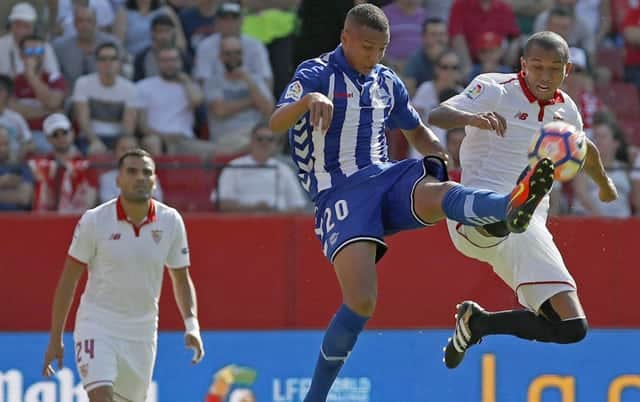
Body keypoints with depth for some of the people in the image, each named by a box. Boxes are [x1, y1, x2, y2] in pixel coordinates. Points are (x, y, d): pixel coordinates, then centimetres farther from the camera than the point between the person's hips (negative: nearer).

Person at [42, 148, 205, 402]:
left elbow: (181, 279, 8)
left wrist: (191, 325, -8)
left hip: (142, 332, 4)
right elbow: (68, 280, -2)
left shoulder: (170, 221, -2)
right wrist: (55, 338, -2)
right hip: (97, 325, -4)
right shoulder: (94, 221, -9)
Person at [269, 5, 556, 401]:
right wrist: (309, 100, -41)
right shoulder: (316, 75, -2)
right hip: (340, 193, -4)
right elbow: (276, 123, -18)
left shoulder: (386, 81, 16)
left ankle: (511, 207, -66)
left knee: (439, 193, -33)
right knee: (361, 302, -20)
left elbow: (416, 130, 31)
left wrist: (437, 157, 8)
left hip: (385, 177, 4)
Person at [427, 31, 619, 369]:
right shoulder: (495, 90, -3)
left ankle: (479, 322, 18)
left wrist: (605, 185, 55)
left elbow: (584, 150, 37)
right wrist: (472, 118, -40)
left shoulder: (566, 110, 14)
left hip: (528, 228, 6)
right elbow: (436, 116, -18)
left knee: (572, 327, -2)